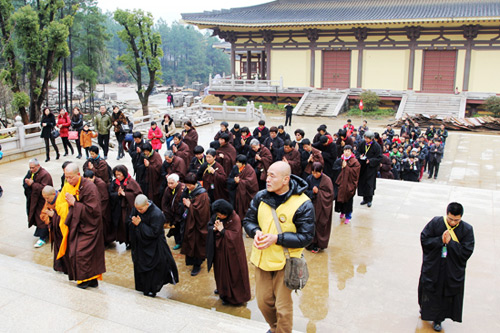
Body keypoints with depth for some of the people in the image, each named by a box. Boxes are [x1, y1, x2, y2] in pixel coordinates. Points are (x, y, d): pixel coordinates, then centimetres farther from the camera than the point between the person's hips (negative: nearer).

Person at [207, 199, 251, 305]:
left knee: (231, 271, 4)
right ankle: (222, 288, 41)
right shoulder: (216, 216, -3)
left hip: (230, 251, -6)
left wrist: (222, 230, -25)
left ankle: (231, 296, 17)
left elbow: (234, 236, -24)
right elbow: (209, 226, 5)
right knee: (220, 269, 20)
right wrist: (214, 228, -16)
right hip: (219, 249, 6)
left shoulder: (235, 219, -21)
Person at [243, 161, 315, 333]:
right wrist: (255, 232, -15)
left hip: (285, 262, -5)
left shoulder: (303, 203, -17)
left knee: (283, 307, 4)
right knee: (263, 302, 17)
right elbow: (248, 220, 8)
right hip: (262, 258, 5)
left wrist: (277, 238, -25)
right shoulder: (261, 196, -2)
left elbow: (306, 237, -15)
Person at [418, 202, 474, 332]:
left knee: (446, 296, 12)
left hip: (453, 271, 0)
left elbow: (466, 252, -16)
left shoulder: (467, 230, -14)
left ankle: (437, 319, 32)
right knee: (429, 290, 19)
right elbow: (424, 239, -11)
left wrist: (450, 242, -25)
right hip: (432, 266, 1)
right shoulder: (435, 223, -13)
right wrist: (440, 240, -24)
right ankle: (425, 307, 48)